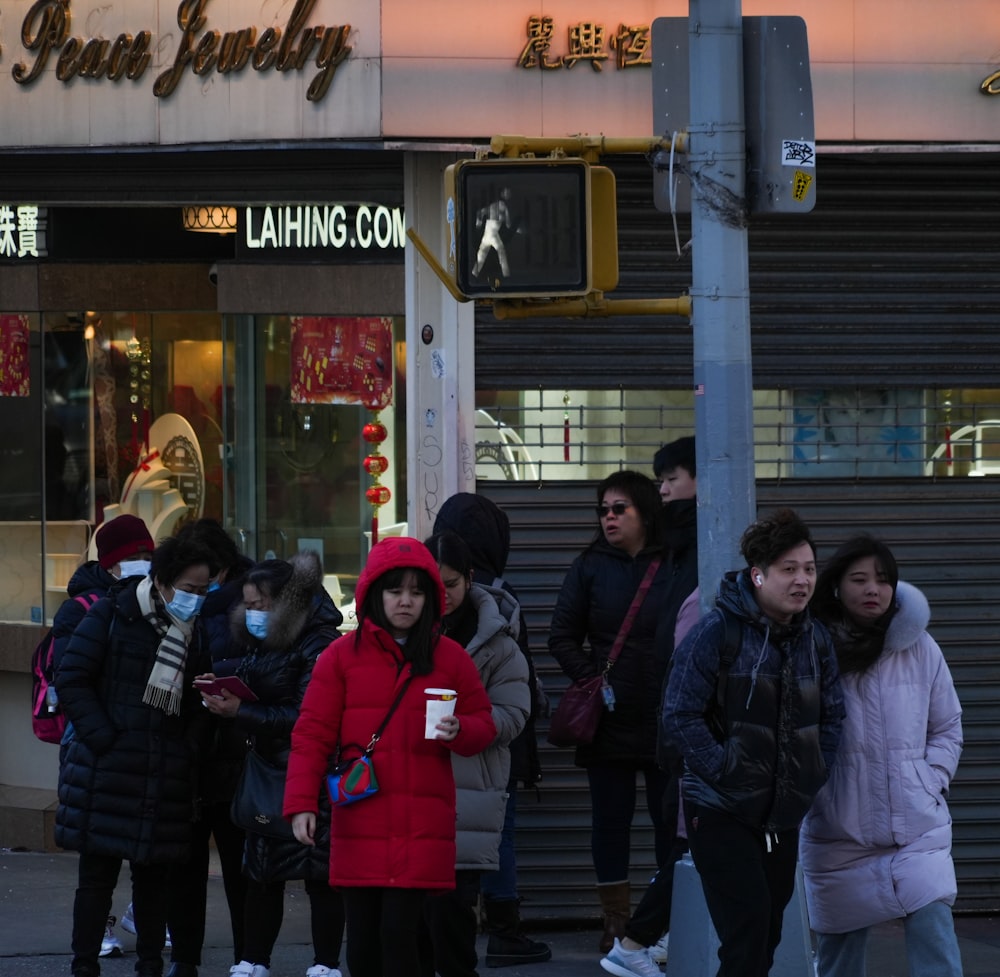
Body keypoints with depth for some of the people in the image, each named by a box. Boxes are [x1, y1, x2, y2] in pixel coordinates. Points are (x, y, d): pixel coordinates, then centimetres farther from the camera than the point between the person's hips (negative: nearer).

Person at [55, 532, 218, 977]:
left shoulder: (193, 631, 12)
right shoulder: (113, 614, -3)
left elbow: (196, 703, 18)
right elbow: (72, 679, -7)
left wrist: (189, 745, 0)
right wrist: (102, 737, -14)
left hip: (166, 773, 4)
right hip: (105, 769, -4)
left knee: (153, 874, 8)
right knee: (98, 873, -1)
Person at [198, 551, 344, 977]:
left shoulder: (318, 645, -12)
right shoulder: (262, 644, 14)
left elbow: (306, 717, -19)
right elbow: (250, 694, 18)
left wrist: (241, 711, -19)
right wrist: (222, 697, -3)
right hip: (267, 774, 8)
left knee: (320, 876, -2)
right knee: (261, 870, 7)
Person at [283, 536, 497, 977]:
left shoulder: (450, 658, 7)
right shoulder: (342, 655, 4)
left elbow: (483, 724, 12)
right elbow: (312, 733, 1)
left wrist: (458, 731, -12)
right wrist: (301, 803, -8)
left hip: (423, 824, -1)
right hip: (359, 823, 1)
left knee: (399, 928, -10)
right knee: (363, 936, 3)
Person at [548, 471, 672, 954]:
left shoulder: (676, 567, 1)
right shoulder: (590, 566, 5)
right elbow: (562, 636, 6)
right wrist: (590, 679, -6)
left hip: (666, 718, -1)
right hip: (609, 718, 1)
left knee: (670, 819, 3)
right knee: (610, 820, 4)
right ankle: (616, 923, 11)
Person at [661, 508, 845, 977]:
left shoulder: (814, 639, 7)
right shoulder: (717, 631, -13)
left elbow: (832, 715, 16)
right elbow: (680, 716, -15)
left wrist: (816, 775, 2)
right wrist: (725, 771, -20)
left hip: (784, 816, 7)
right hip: (721, 811, -6)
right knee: (748, 936, -16)